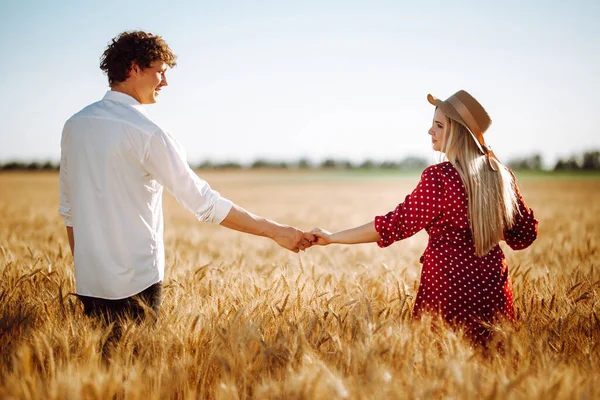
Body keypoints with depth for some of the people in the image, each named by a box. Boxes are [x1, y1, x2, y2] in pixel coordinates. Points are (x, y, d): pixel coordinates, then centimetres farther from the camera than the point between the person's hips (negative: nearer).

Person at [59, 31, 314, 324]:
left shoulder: (75, 125, 6)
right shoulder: (145, 133, -15)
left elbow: (68, 210, 12)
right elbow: (204, 203, -16)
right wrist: (275, 231, -10)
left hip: (87, 282, 7)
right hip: (135, 283, -6)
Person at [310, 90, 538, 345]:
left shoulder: (439, 178, -16)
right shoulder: (501, 175, 3)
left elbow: (394, 225, -14)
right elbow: (526, 231, 12)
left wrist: (333, 238, -7)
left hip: (449, 286, -6)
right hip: (494, 287, 6)